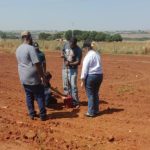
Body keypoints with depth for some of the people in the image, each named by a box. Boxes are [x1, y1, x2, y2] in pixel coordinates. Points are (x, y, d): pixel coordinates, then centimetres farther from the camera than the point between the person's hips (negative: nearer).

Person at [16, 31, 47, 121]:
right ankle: (43, 115, 7)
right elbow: (37, 64, -19)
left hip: (23, 78, 7)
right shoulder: (31, 48, -16)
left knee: (29, 96, 15)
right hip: (33, 78, -7)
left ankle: (32, 114, 21)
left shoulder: (18, 49, 9)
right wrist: (43, 77, -13)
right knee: (40, 96, 3)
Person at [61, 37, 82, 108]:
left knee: (73, 86, -9)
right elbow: (62, 51, 16)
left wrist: (70, 63, -30)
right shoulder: (66, 44, -2)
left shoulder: (78, 50, -17)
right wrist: (62, 54, -8)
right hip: (65, 68, 5)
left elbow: (78, 62, -16)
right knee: (66, 86, 10)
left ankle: (76, 102, 0)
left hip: (73, 69, -5)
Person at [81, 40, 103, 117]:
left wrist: (82, 80, -8)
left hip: (91, 76, -7)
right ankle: (96, 110, 28)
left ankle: (91, 112, 9)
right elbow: (99, 66, 10)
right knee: (95, 93, 19)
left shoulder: (88, 56, -14)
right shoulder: (97, 54, 9)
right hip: (99, 75, 8)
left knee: (90, 95, 3)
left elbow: (84, 69, -13)